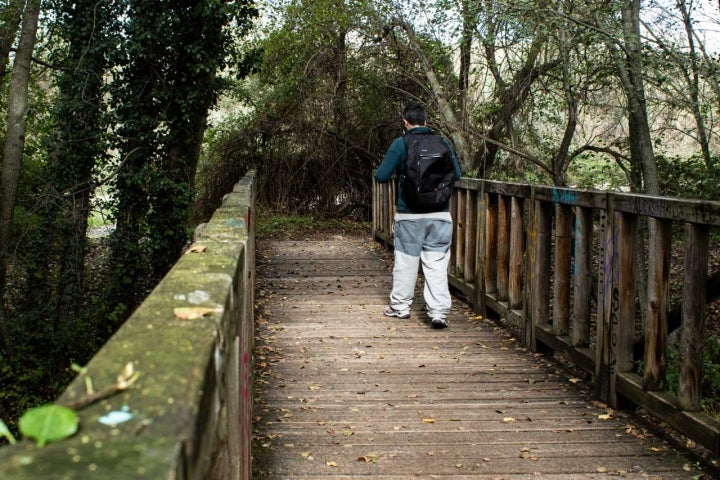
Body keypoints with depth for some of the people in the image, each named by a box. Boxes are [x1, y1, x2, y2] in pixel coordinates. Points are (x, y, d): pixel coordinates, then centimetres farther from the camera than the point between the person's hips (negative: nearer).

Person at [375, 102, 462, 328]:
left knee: (406, 261, 12)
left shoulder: (400, 144, -7)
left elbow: (381, 176, -7)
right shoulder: (443, 144, 2)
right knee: (437, 265, 3)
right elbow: (457, 174, 11)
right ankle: (439, 311, -3)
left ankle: (400, 305, 25)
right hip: (440, 215, 2)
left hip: (409, 215, -1)